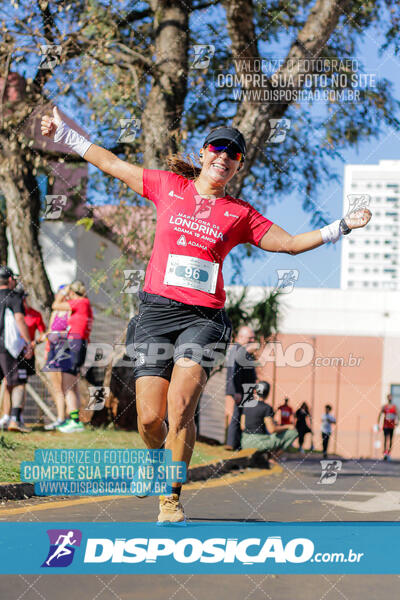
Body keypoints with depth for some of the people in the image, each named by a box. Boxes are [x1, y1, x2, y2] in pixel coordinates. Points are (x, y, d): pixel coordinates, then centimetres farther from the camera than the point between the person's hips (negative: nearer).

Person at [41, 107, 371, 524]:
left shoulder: (240, 214, 11)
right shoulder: (169, 186, 11)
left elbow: (291, 243, 14)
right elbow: (111, 164, 19)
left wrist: (341, 227, 5)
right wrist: (64, 133, 21)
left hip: (204, 317, 0)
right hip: (157, 310, 1)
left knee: (180, 407, -19)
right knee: (149, 418, -6)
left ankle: (171, 498, -7)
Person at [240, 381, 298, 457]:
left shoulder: (247, 405, 6)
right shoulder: (267, 407, -13)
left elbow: (243, 427, 9)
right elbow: (272, 429, -17)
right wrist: (287, 426, -2)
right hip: (259, 442, -7)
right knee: (294, 432, -1)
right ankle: (273, 455, -3)